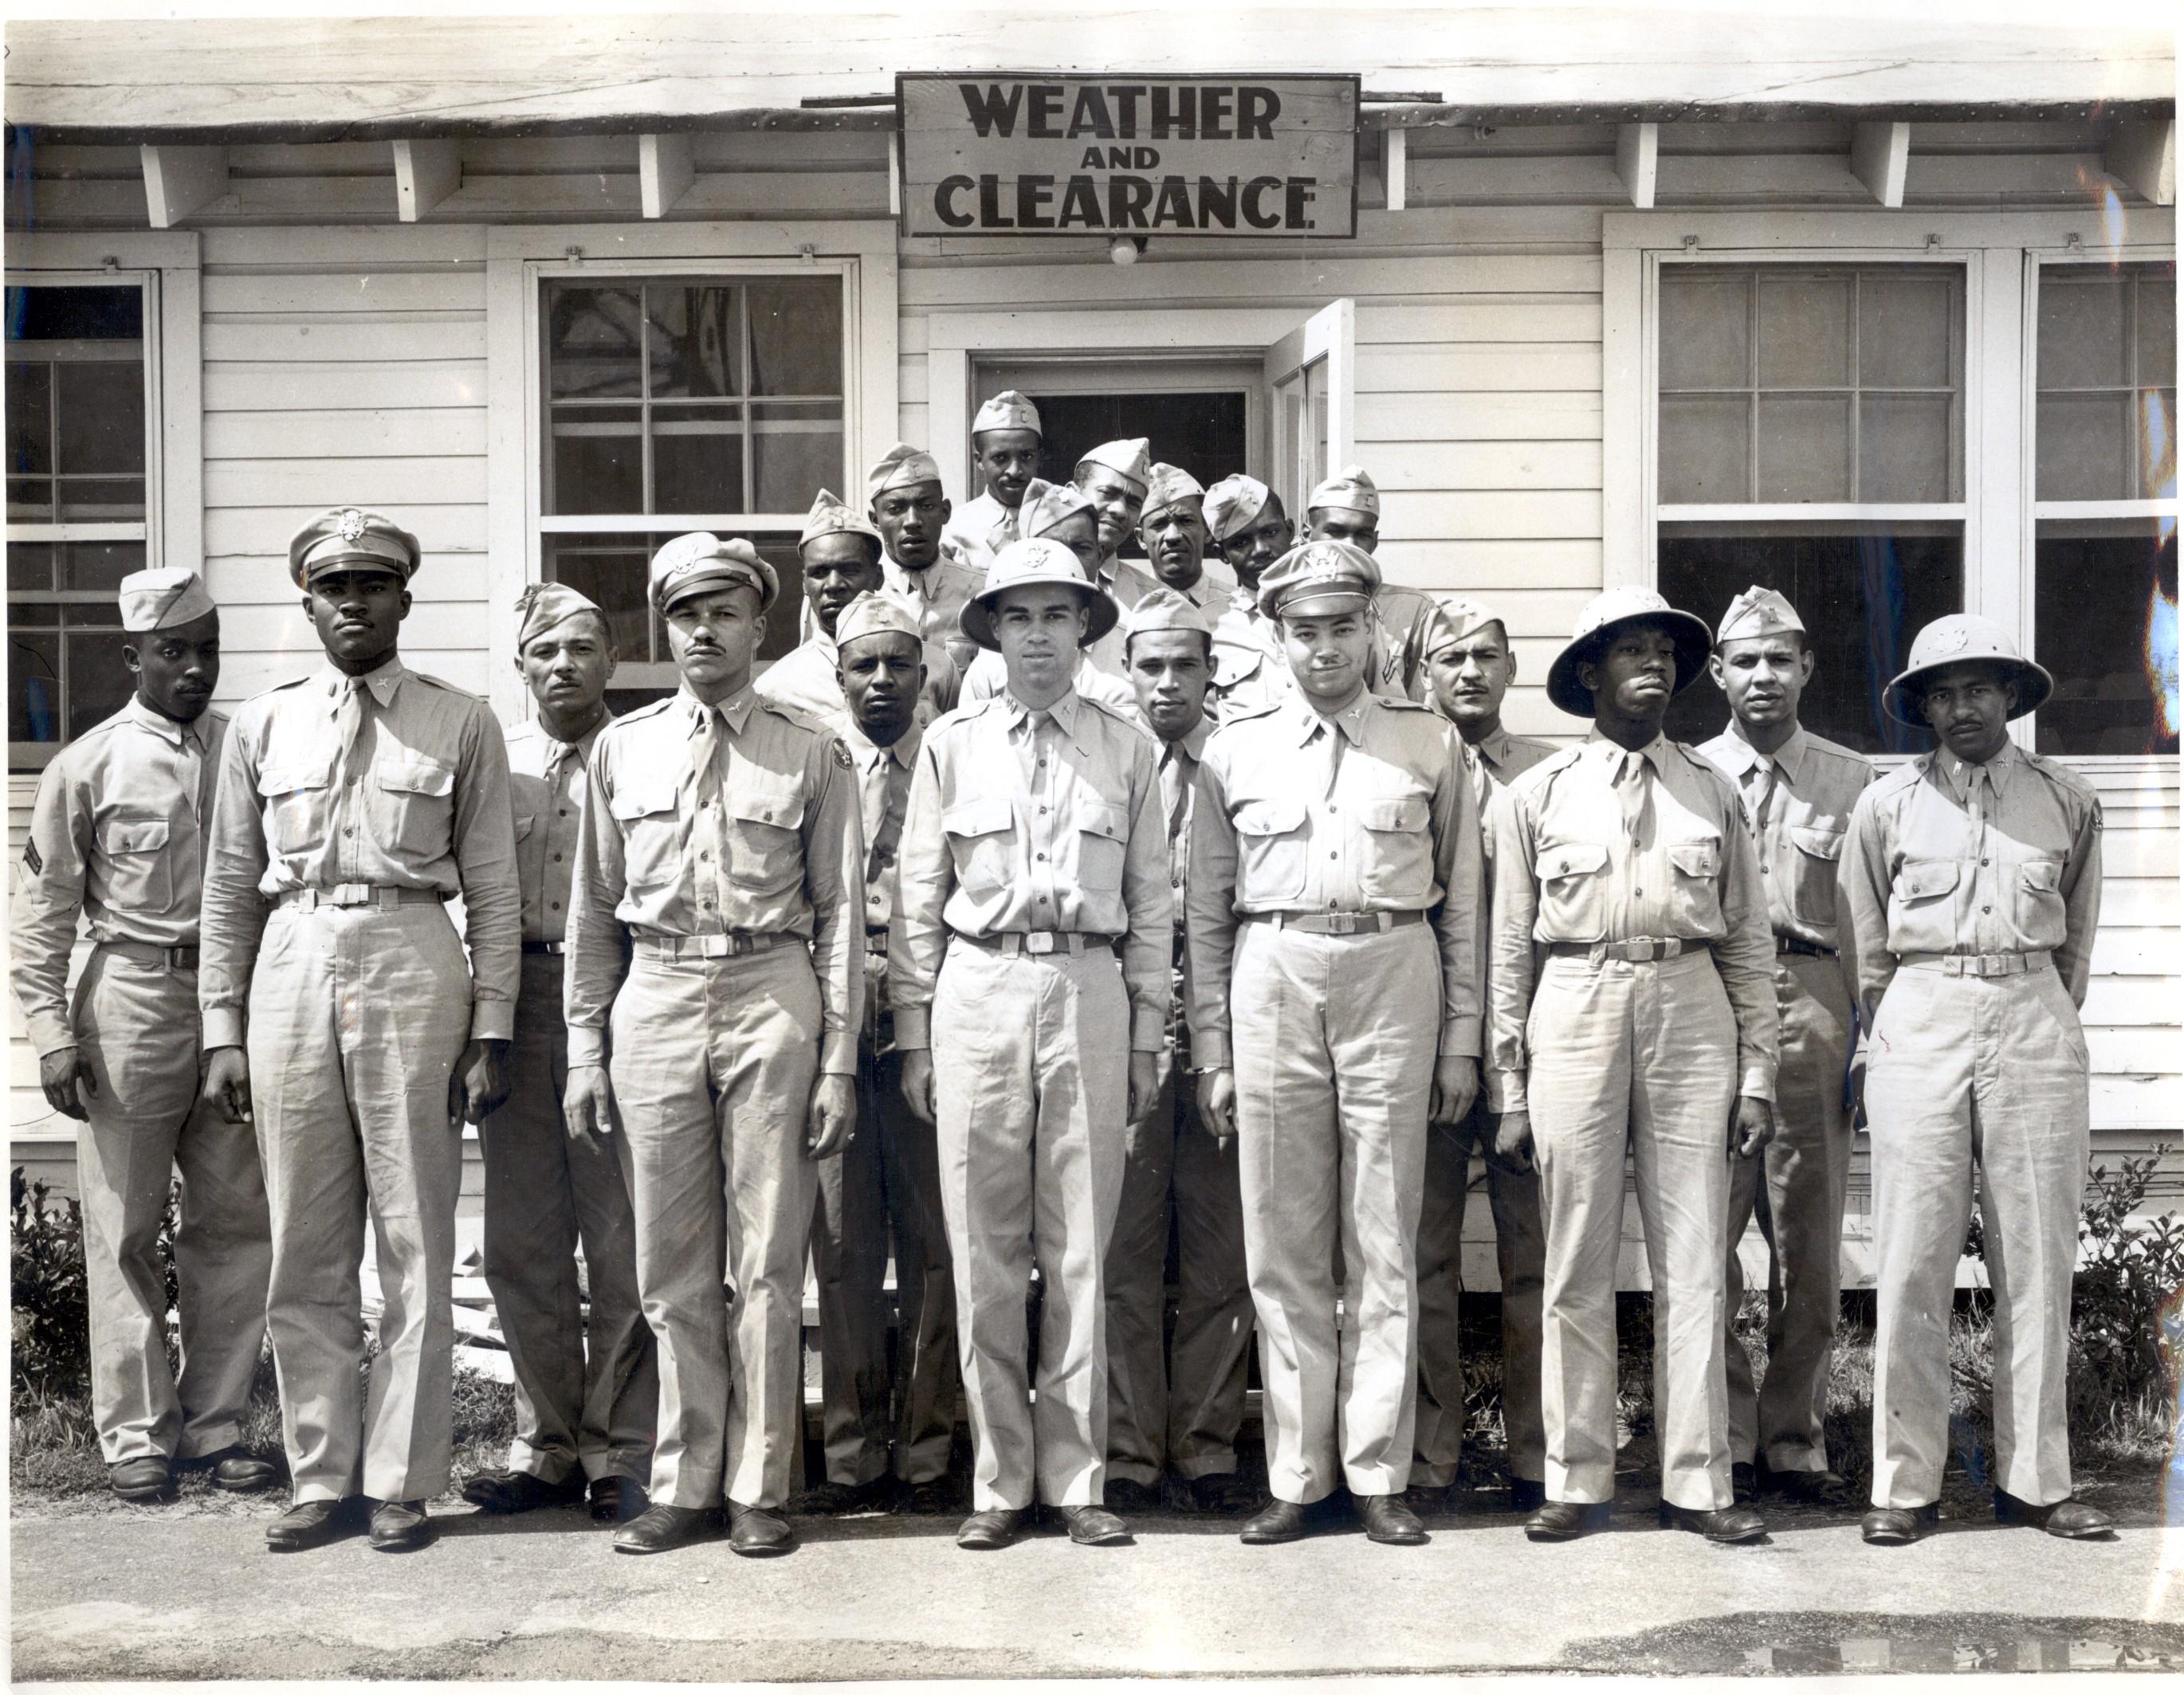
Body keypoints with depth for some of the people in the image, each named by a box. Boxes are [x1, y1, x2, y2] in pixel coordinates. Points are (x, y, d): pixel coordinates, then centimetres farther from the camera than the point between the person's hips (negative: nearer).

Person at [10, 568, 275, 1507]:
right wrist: (51, 1030, -7)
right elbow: (42, 910, 0)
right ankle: (136, 1436, 13)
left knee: (236, 1221, 7)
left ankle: (211, 1421, 18)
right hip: (132, 996, -3)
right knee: (126, 1230, 3)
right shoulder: (87, 768, -2)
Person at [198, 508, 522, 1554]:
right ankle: (321, 1477, 16)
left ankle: (401, 1481, 9)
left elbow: (493, 889, 3)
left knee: (416, 1245, 0)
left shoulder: (461, 724, 6)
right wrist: (222, 1031, 7)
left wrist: (491, 1030, -2)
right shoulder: (262, 726, 12)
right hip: (292, 964, 2)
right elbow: (229, 886, 12)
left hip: (412, 965, -2)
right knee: (306, 1251, 6)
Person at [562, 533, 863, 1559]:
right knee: (671, 1270, 6)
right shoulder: (622, 748, 11)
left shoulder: (810, 755, 5)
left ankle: (757, 1489, 11)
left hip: (772, 999, -2)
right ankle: (681, 1485, 16)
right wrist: (585, 1049, 8)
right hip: (653, 998, 2)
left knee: (767, 1265, 1)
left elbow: (840, 911, 4)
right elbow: (594, 908, 13)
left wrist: (839, 1060, -1)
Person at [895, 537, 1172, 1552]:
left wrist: (1147, 1033, 6)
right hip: (978, 992, 0)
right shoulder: (951, 744, 8)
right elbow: (919, 900, 8)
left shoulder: (1125, 748, 9)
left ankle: (1077, 1478, 12)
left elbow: (1150, 903, 10)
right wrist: (914, 1034, 4)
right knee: (984, 1250, 2)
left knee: (1082, 1247, 3)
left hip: (1089, 993, 0)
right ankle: (999, 1482, 11)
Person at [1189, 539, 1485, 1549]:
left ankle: (1379, 1474, 9)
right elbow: (1207, 910, 10)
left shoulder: (1428, 747, 10)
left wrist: (1461, 1039, 5)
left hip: (1393, 979, -1)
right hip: (1273, 980, 1)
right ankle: (1295, 1475, 10)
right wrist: (1211, 1051, 5)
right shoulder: (1234, 753, 11)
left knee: (1386, 1240, 1)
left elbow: (1461, 902, 10)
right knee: (1283, 1244, 3)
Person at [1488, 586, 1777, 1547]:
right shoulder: (1538, 796, 6)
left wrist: (1757, 1076, 5)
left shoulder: (1710, 793, 10)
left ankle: (1697, 1483, 10)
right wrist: (1511, 1090, 4)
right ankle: (1577, 1483, 11)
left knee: (1692, 1263, 2)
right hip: (1576, 1012, -1)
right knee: (1577, 1267, 2)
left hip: (1691, 1013, 1)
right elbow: (1510, 950, 6)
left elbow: (1749, 943, 10)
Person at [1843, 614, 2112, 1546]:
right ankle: (1904, 1483, 4)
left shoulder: (2068, 800, 9)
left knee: (2038, 1261, 2)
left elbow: (2077, 938, 18)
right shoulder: (1887, 804, 6)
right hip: (1920, 1031, -1)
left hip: (2036, 1027, 1)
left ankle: (2034, 1479, 11)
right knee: (1910, 1265, -3)